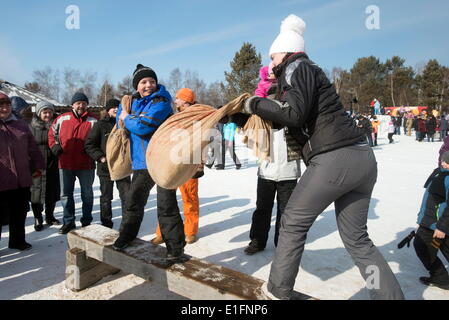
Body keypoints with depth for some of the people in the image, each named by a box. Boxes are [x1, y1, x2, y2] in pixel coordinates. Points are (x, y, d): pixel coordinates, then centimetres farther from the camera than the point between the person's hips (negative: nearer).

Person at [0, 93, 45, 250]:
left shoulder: (21, 125, 12)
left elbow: (33, 148, 16)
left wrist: (38, 166, 15)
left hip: (22, 180, 4)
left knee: (20, 213, 15)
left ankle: (17, 240, 32)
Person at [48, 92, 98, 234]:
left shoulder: (93, 121, -1)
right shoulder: (62, 119, 5)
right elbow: (52, 134, 17)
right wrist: (54, 147, 3)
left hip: (86, 164, -2)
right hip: (65, 164, 2)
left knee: (87, 194, 10)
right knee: (66, 194, 9)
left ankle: (87, 221, 23)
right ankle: (68, 221, 22)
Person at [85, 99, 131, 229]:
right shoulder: (100, 125, -1)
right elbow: (89, 145, -3)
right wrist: (101, 158, -14)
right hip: (106, 168, -2)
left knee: (127, 196, 2)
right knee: (106, 198, 10)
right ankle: (106, 225, 22)